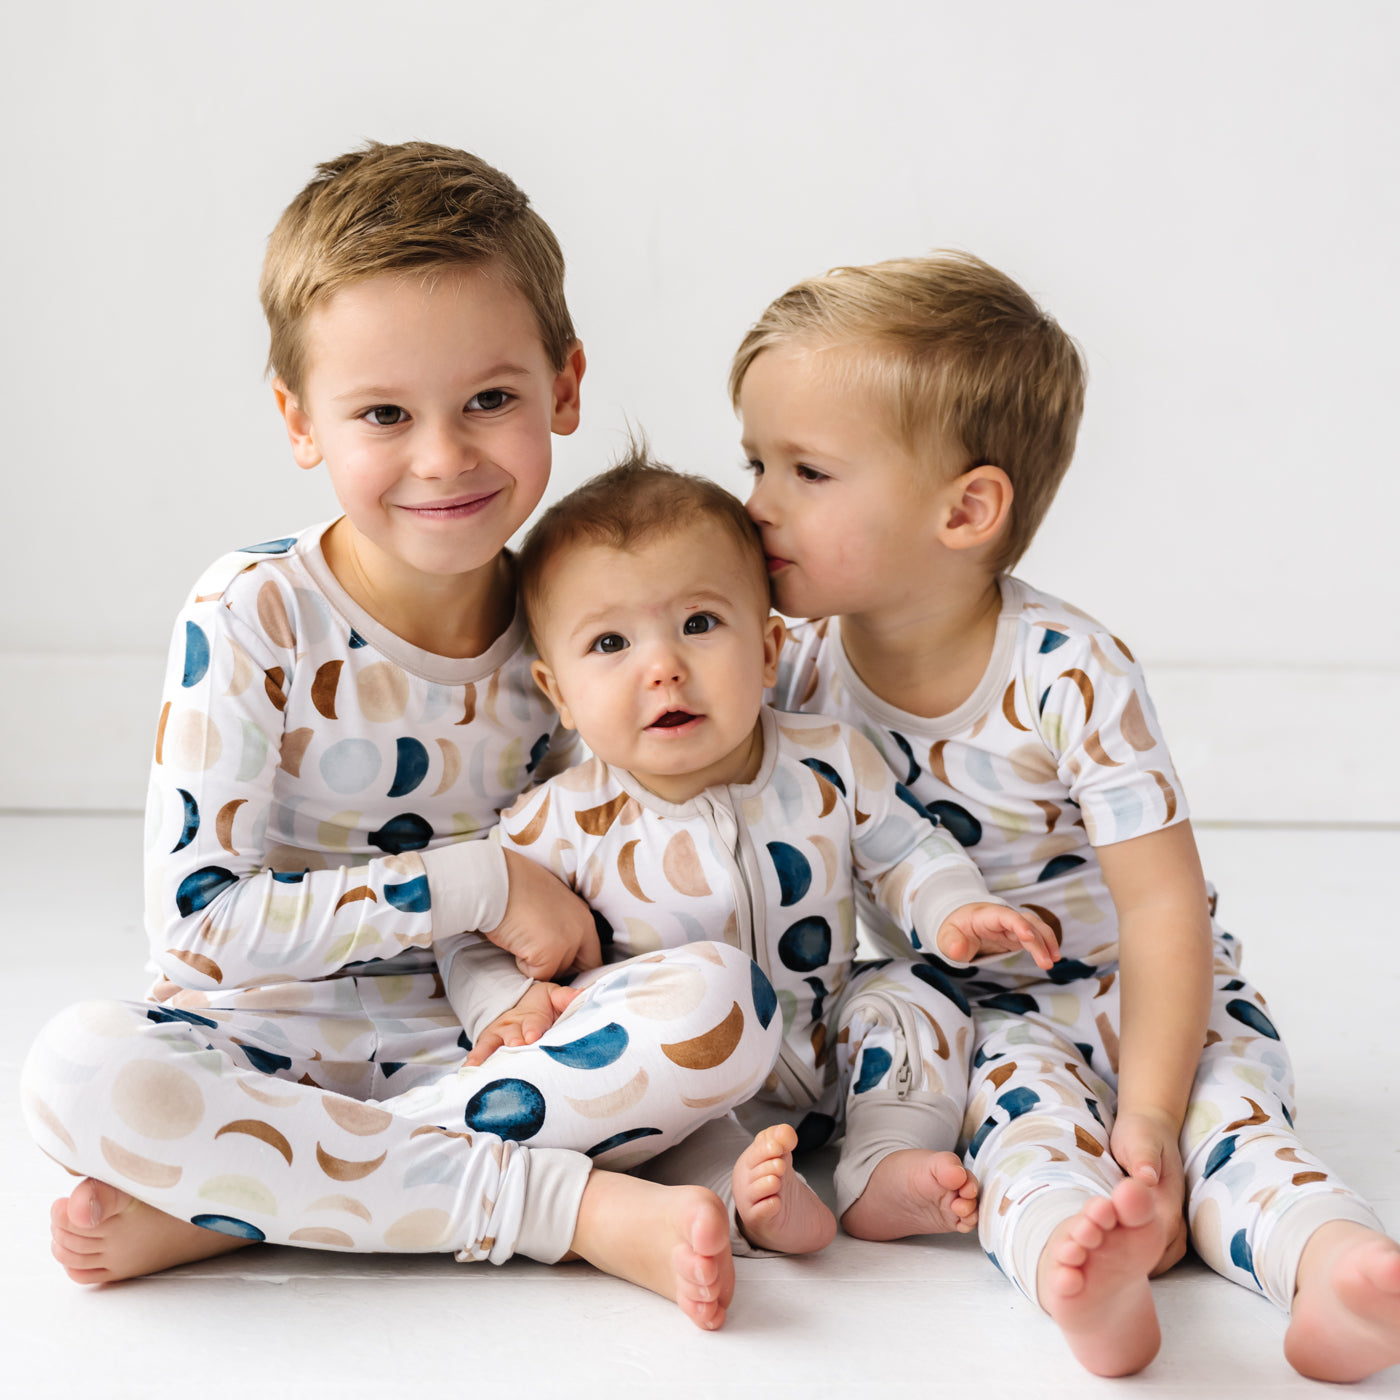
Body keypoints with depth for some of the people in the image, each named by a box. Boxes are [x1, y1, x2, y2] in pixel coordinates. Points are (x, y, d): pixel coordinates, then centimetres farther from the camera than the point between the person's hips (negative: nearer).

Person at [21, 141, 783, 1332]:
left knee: (721, 1003, -23)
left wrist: (519, 986, -16)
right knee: (83, 1070, -33)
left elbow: (549, 899, 8)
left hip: (474, 1046, 3)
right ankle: (576, 1206, -27)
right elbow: (200, 920, -16)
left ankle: (234, 1203, -22)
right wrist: (474, 884, -18)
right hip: (269, 1046, -2)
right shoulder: (250, 619, -13)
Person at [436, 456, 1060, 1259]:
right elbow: (479, 936, -6)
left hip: (833, 1055, 3)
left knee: (917, 991, -12)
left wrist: (952, 910, -14)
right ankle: (744, 1194, -34)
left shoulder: (830, 765, -11)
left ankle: (888, 1170, -11)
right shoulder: (565, 824, -16)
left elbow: (900, 849, 5)